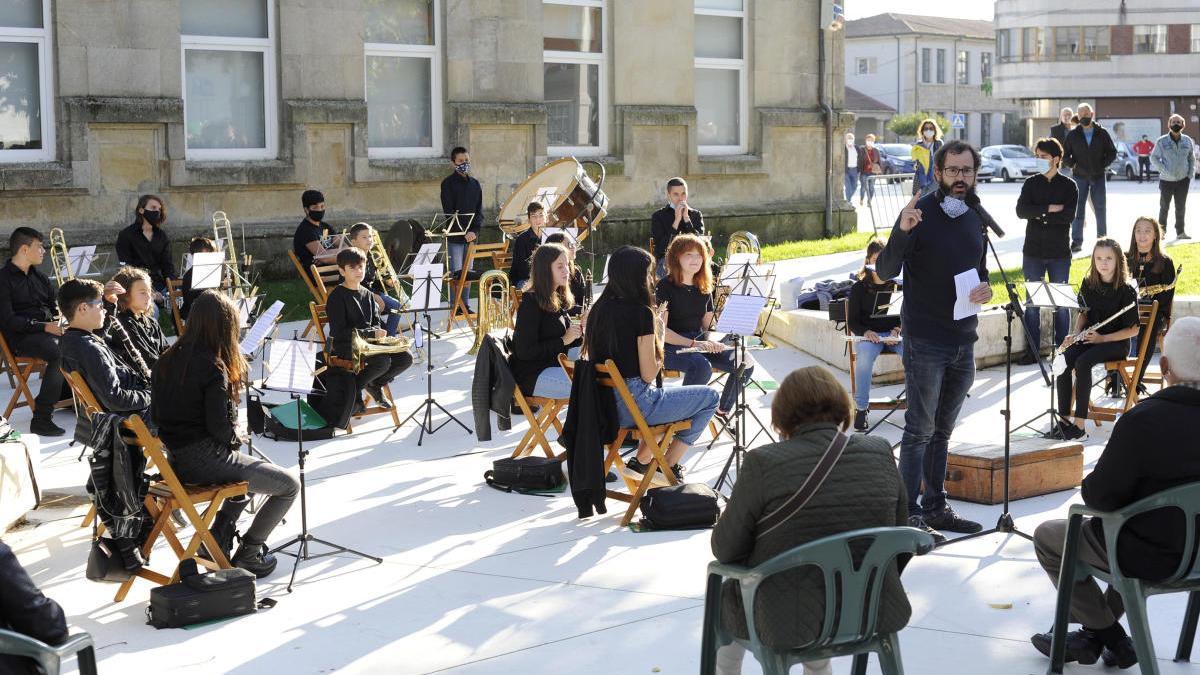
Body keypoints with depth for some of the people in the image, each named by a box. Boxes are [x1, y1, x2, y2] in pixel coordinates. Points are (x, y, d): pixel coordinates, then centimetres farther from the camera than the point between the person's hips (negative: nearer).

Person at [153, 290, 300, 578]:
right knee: (289, 486, 2)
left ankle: (217, 540, 26)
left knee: (252, 468, 34)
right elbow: (219, 426, -21)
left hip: (175, 459, 9)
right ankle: (248, 553, 8)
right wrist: (236, 437, 2)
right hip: (204, 459, -9)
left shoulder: (168, 360, 5)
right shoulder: (213, 368, -19)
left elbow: (156, 415, 12)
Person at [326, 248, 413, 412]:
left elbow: (376, 323, 18)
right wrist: (371, 333, -20)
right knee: (383, 361, -32)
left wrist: (378, 332, -8)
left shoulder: (368, 295, 14)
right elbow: (339, 332, -17)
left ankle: (375, 384, 12)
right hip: (344, 345, -7)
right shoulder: (336, 296, -11)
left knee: (405, 358, -11)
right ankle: (354, 388, -8)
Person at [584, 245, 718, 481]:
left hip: (601, 403, 8)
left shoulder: (599, 309, 5)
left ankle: (641, 460, 23)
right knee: (709, 397, 11)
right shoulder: (641, 312, -16)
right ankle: (668, 467, 18)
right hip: (632, 404, -8)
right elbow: (649, 374, -14)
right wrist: (659, 334, 1)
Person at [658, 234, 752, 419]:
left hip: (700, 342, 7)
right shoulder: (665, 286, -8)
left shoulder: (704, 288, 12)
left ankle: (724, 410, 7)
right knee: (702, 366, -38)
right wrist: (693, 343, -24)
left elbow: (708, 325, 14)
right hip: (671, 346, -7)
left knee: (745, 363, -12)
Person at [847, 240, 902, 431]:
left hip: (895, 334, 1)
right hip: (869, 335, -1)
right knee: (865, 355, -36)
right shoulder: (859, 288, 6)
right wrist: (866, 332, -17)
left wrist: (898, 329, -12)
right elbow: (852, 322, 5)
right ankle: (861, 409, -30)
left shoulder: (899, 284, 9)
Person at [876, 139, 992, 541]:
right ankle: (909, 513, -3)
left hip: (963, 340, 7)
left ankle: (935, 507, 23)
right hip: (925, 341, -7)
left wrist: (986, 288, 0)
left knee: (942, 430, 15)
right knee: (920, 429, -6)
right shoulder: (920, 214, -10)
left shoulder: (976, 219, 11)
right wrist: (902, 231, -34)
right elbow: (885, 272, -17)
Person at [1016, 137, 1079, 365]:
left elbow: (1068, 215, -12)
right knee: (1032, 303, 3)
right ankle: (1032, 351, 8)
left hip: (1059, 253, -1)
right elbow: (1021, 210, -8)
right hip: (1033, 252, 1)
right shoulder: (1031, 183, 7)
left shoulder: (1069, 186, 2)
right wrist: (1050, 209, -14)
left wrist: (1040, 215, -11)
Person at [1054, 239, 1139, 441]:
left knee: (1083, 362, -33)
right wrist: (1076, 335, -2)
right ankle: (1064, 418, -22)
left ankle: (1079, 426, -31)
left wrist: (1102, 338, -17)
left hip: (1116, 343, -5)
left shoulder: (1126, 290, -10)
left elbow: (1133, 329, -10)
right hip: (1089, 339, 5)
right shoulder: (1088, 284, 5)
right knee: (1062, 361, -26)